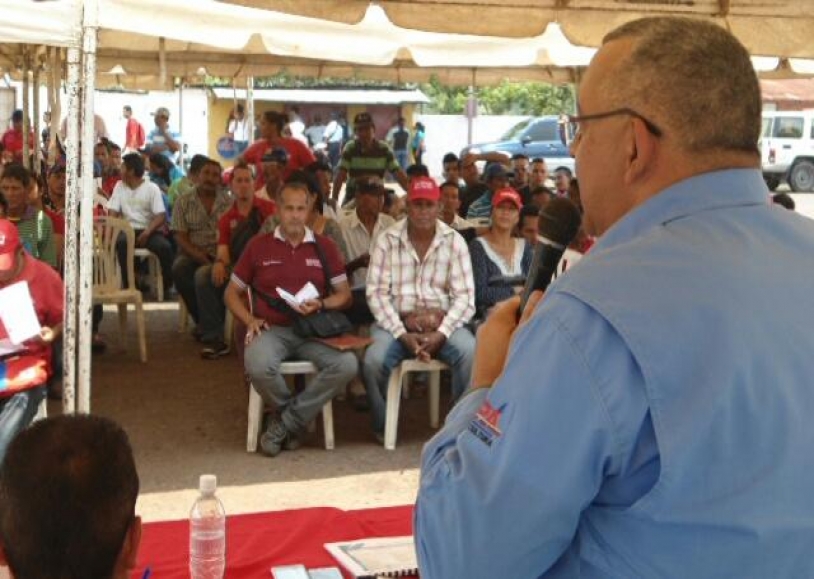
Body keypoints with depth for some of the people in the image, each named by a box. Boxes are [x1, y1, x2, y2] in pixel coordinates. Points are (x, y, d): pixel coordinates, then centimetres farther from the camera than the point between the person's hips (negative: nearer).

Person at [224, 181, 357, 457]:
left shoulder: (324, 246, 11)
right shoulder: (258, 245, 9)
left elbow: (345, 295, 11)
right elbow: (231, 293, 15)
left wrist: (321, 304, -11)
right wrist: (250, 320, -4)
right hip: (272, 329, -1)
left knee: (347, 364, -29)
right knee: (258, 366, -36)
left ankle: (286, 421, -12)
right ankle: (298, 417, -3)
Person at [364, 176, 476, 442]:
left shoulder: (454, 241, 1)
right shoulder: (387, 240, -1)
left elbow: (465, 296, -4)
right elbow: (376, 292, -6)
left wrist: (441, 333, -19)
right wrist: (402, 334, -18)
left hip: (442, 322, 1)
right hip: (396, 321, 0)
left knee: (471, 353, -28)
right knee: (374, 359, -29)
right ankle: (383, 426, -1)